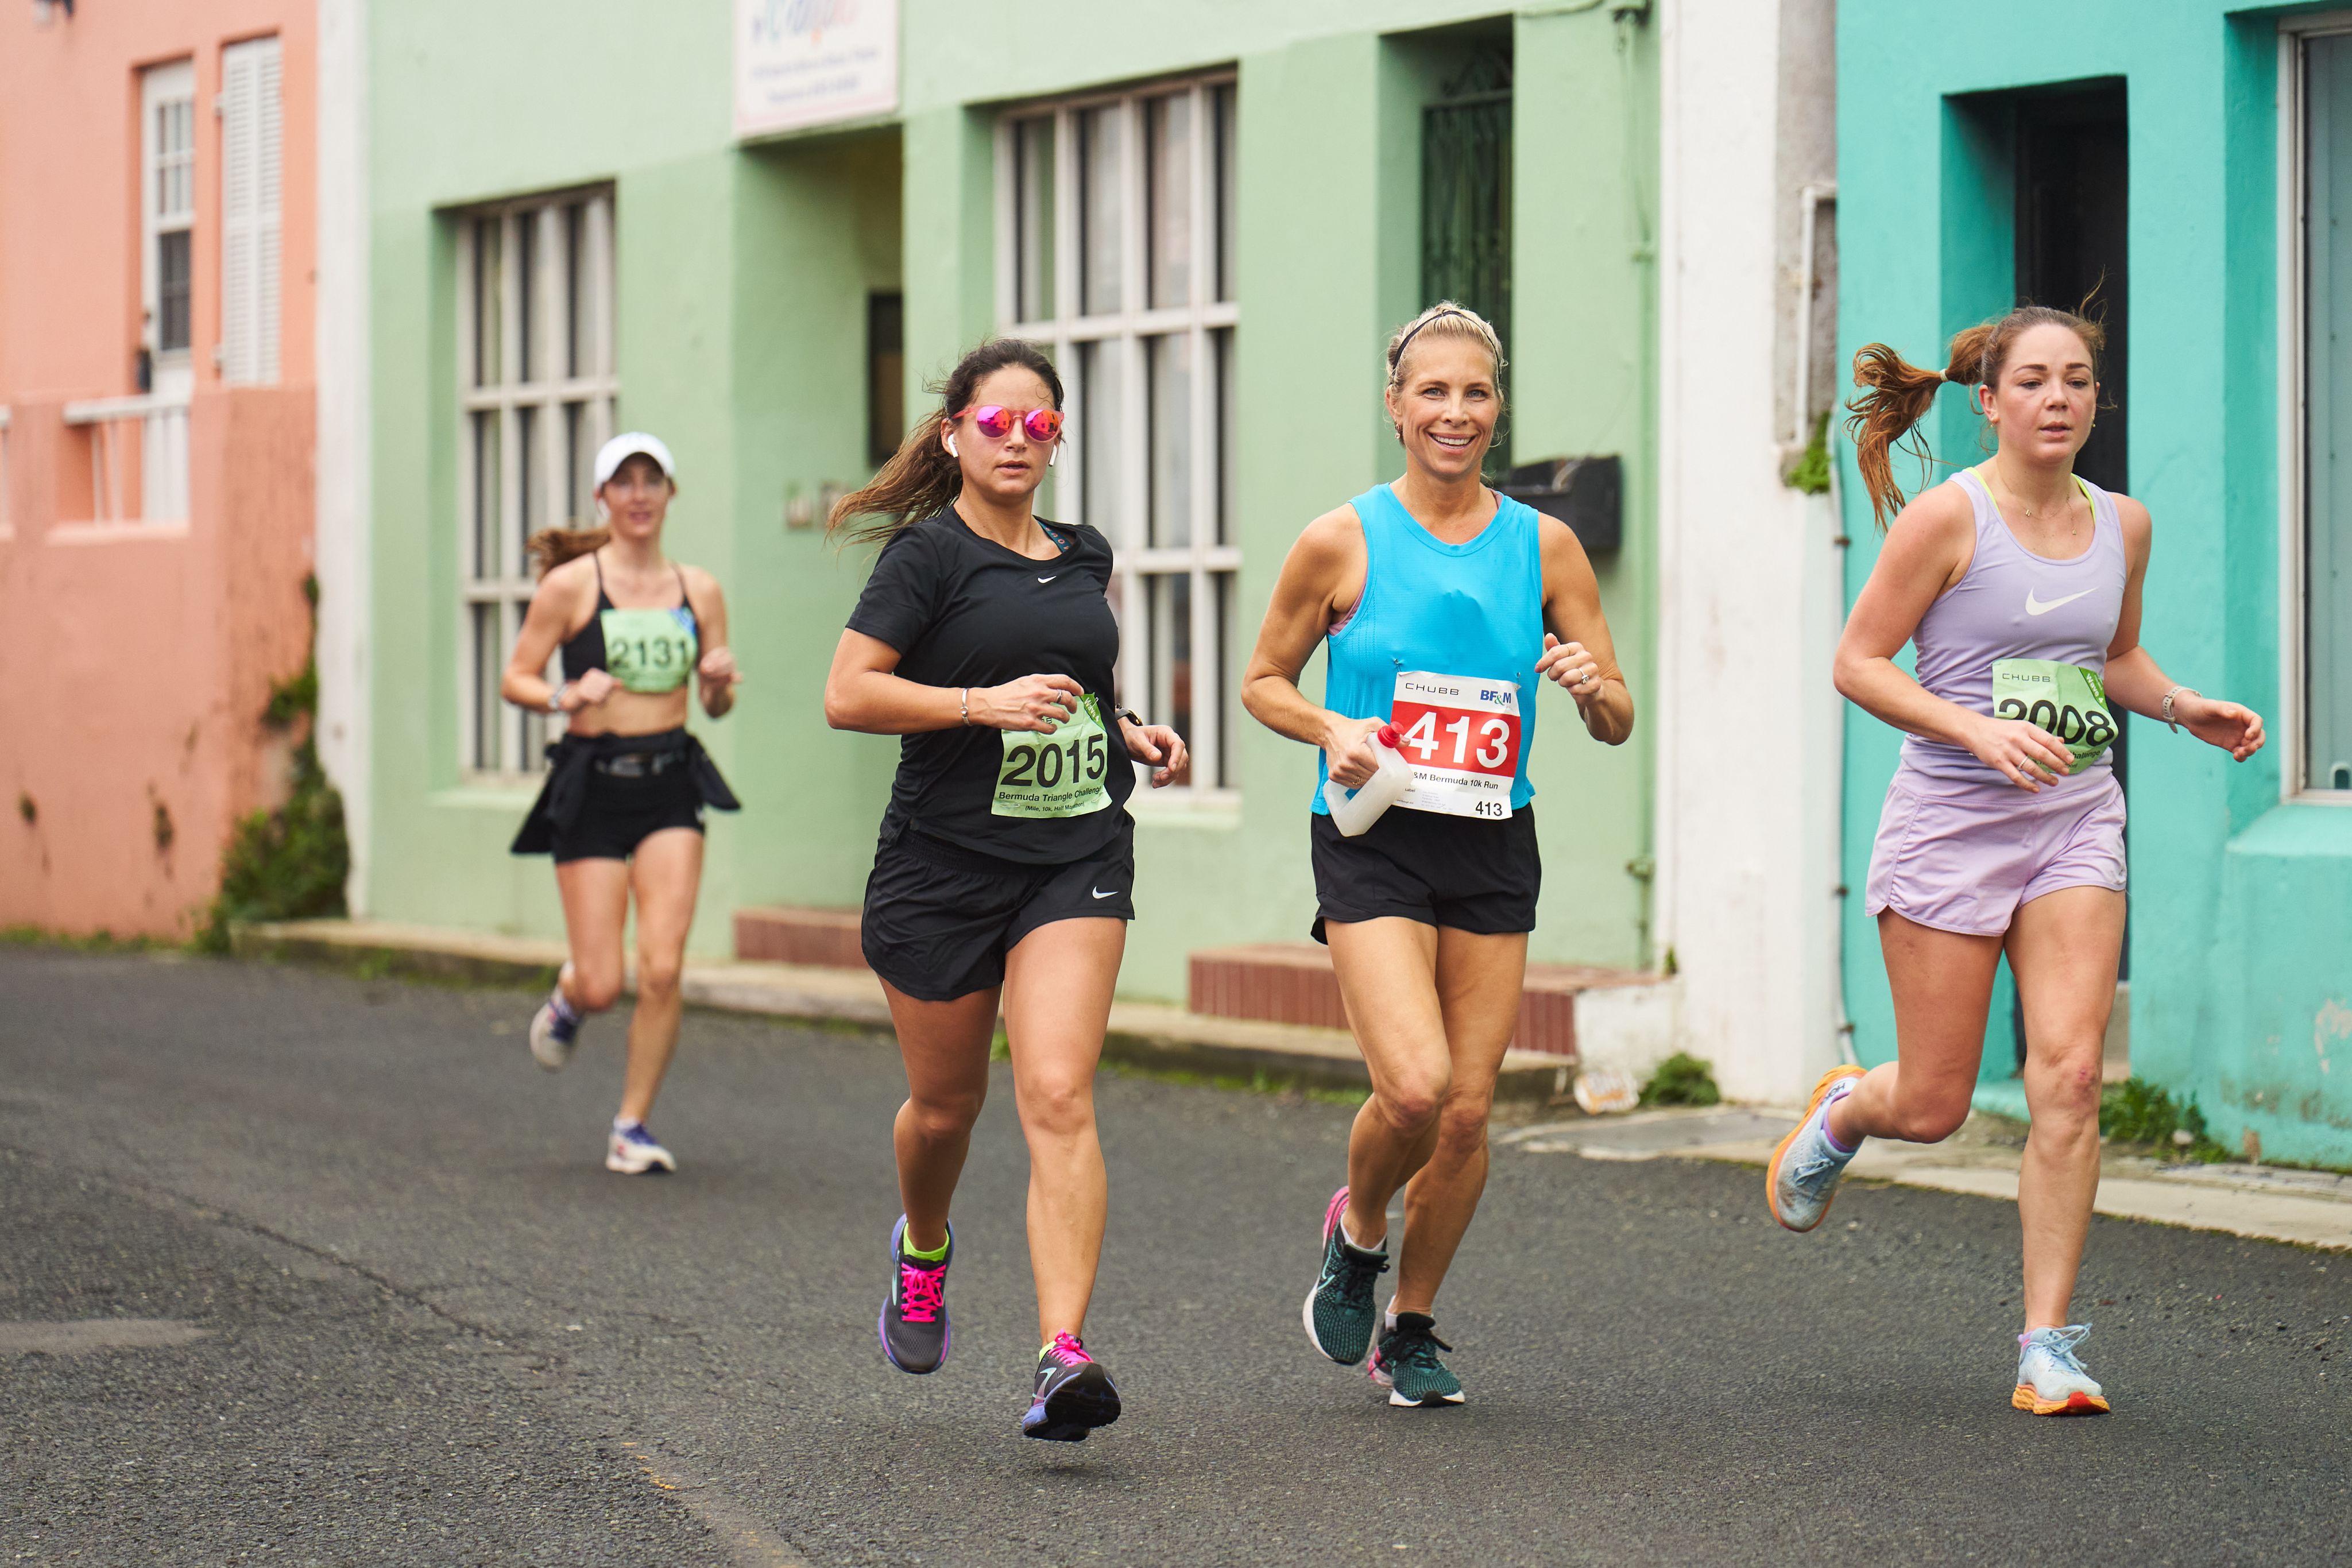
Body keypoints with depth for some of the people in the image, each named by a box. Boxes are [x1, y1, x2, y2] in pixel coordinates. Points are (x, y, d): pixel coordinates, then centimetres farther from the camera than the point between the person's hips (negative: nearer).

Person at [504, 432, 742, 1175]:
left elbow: (718, 707, 15)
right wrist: (567, 695, -19)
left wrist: (720, 682, -8)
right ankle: (566, 1000, 34)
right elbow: (514, 679, 1)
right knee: (601, 986, -4)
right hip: (592, 787, -2)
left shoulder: (698, 589, 8)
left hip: (670, 786, 2)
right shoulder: (571, 584, -2)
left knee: (662, 969, -10)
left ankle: (632, 1128, 4)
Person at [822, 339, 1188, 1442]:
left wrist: (1132, 733, 10)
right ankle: (924, 1248, 47)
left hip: (1079, 856, 3)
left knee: (1058, 1097, -14)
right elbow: (847, 696, -13)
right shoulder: (928, 555, -5)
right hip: (944, 860, -3)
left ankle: (1063, 1356, -21)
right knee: (947, 1102, 12)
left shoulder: (1083, 559, 12)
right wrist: (987, 703, -20)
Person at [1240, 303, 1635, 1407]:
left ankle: (1411, 1328, 23)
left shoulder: (1543, 547, 5)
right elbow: (1263, 682, 8)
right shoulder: (1343, 542, -2)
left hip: (1493, 851, 3)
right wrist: (1332, 730, -12)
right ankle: (1357, 1232, 12)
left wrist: (1592, 687, -14)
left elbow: (1618, 724, 9)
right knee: (1415, 1085, -21)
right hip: (1374, 846, -3)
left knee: (1468, 1110, 2)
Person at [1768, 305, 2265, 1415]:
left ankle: (2049, 1346, -4)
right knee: (1932, 1107, 1)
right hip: (1950, 822, -4)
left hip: (2074, 822, 4)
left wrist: (2181, 707, 4)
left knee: (2070, 1077, -11)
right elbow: (1859, 663, -8)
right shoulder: (1949, 517, -9)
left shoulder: (2121, 525, 7)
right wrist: (1977, 730, -21)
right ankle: (1840, 1114, 39)